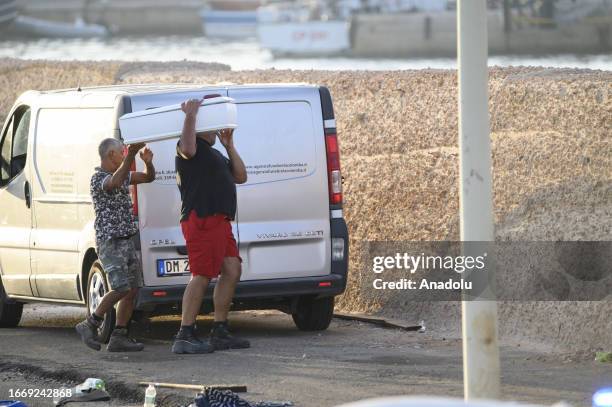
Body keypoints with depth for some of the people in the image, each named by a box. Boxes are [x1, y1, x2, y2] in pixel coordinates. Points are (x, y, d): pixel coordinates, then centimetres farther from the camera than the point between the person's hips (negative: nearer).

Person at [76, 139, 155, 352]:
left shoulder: (122, 174, 15)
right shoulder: (98, 178, -12)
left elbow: (148, 177, 21)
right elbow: (114, 183, -34)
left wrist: (148, 162, -2)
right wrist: (130, 156, -45)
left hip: (126, 240, 9)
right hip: (110, 240, -9)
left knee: (133, 289, 3)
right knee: (122, 288, -16)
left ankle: (119, 337, 5)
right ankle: (90, 325, -4)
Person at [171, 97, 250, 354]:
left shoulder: (214, 154, 29)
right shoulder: (195, 147, -2)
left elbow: (240, 177, 26)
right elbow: (187, 148, -27)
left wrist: (229, 145, 20)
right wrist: (190, 115, -24)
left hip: (219, 220, 10)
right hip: (201, 219, -10)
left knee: (232, 271, 8)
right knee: (202, 275, -13)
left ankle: (219, 333, 13)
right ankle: (184, 337, -14)